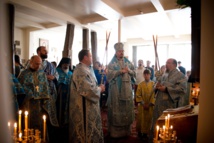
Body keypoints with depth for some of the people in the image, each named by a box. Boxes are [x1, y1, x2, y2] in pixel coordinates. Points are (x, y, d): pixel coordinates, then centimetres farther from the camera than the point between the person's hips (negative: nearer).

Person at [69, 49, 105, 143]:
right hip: (84, 106, -11)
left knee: (87, 127, 21)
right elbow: (88, 90, -28)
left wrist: (97, 87, 6)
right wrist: (100, 89, -12)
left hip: (87, 105, 11)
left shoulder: (83, 69, 11)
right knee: (87, 128, 5)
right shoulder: (81, 71, -22)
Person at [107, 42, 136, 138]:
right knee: (116, 108, 0)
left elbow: (134, 73, 10)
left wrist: (129, 71, -10)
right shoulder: (112, 63, 1)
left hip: (127, 89, 4)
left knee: (127, 108, 7)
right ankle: (115, 131, 12)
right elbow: (109, 74, -12)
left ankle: (126, 130, 21)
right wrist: (120, 71, -19)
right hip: (116, 89, -4)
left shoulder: (128, 62, 12)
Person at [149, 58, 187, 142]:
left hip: (170, 105, -7)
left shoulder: (180, 75, -5)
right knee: (156, 123, 14)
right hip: (160, 104, 7)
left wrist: (166, 89, -19)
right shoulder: (164, 75, 16)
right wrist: (157, 86, 2)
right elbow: (159, 84, 27)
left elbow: (182, 89, -18)